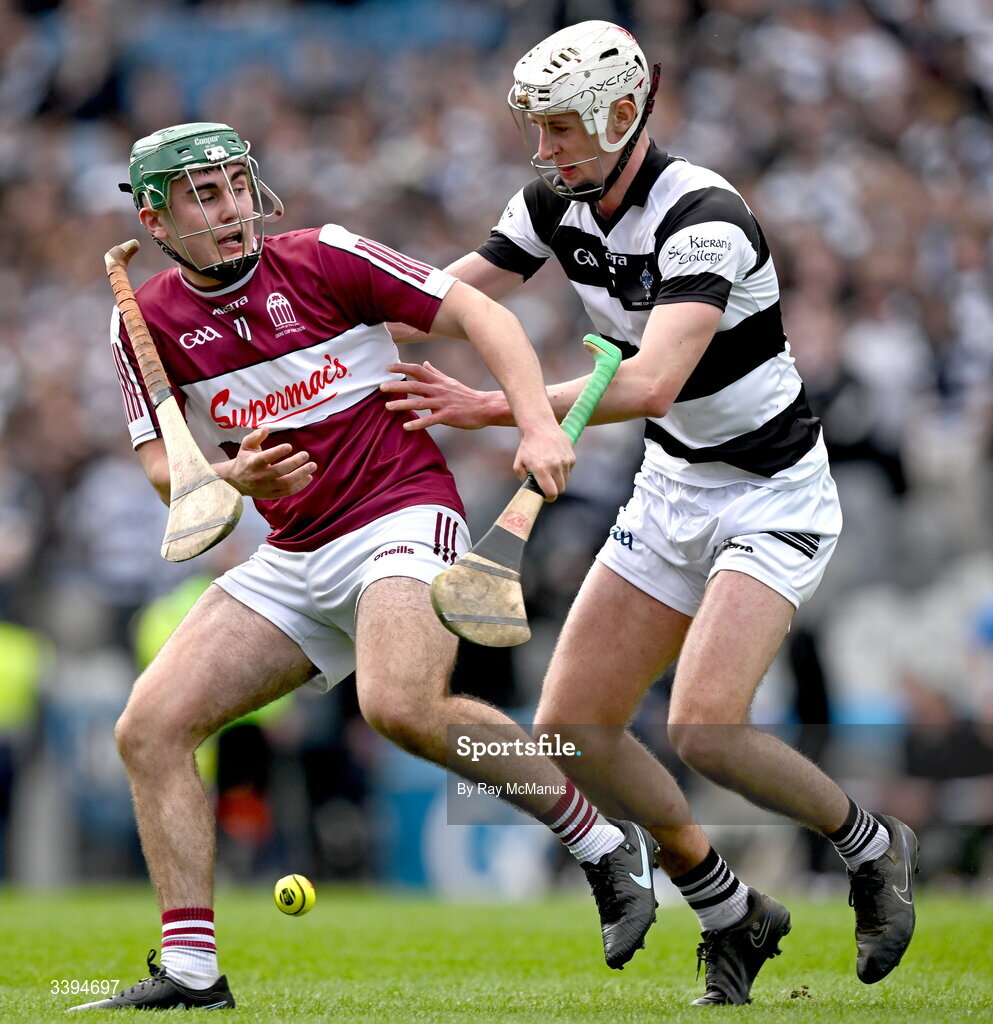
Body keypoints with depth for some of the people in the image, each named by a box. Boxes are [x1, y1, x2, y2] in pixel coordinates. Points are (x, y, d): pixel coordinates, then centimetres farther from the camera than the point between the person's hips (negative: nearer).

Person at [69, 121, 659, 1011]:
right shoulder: (147, 323, 3)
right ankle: (191, 974, -4)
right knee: (150, 728, -7)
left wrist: (538, 426, -21)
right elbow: (164, 470, 7)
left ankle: (605, 846, -16)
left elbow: (477, 313, -5)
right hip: (294, 560, 6)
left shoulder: (323, 258, -6)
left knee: (400, 706, -33)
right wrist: (236, 476, -17)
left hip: (405, 515, -6)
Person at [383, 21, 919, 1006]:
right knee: (571, 731, 0)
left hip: (773, 498, -8)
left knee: (704, 731, -24)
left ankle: (870, 847, 4)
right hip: (672, 489, 8)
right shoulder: (555, 204, -3)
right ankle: (734, 918, 17)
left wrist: (493, 408, -45)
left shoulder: (702, 217, -27)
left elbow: (652, 383, -39)